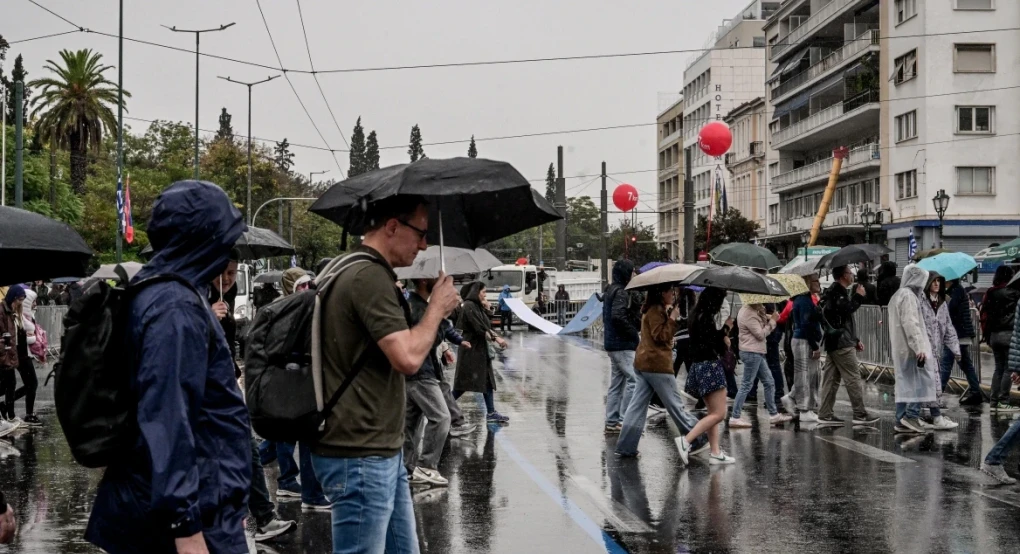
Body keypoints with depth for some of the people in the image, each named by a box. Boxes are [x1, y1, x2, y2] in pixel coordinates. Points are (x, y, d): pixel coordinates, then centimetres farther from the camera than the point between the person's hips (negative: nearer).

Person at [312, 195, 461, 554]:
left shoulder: (364, 272, 16)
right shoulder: (370, 276, -18)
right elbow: (408, 358, -23)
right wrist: (437, 305, -10)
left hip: (382, 450, 11)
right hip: (360, 457, -11)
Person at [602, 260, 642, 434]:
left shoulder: (611, 291, 17)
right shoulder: (621, 292, -14)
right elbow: (618, 317, -26)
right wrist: (635, 335, -17)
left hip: (612, 343, 10)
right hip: (623, 344, -10)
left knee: (616, 383, 12)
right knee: (634, 379, -10)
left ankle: (611, 423, 14)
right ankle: (624, 420, -11)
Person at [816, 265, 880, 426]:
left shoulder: (834, 292, 22)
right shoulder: (838, 292, -10)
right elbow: (845, 310, -25)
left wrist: (855, 339, 24)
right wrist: (858, 297, -12)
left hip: (833, 342, 10)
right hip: (842, 343, -10)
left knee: (831, 379, 8)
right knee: (853, 378, -6)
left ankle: (825, 415, 7)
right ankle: (860, 414, -5)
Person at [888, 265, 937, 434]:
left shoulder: (897, 296, 20)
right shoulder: (908, 295, -12)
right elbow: (910, 324, -20)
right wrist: (919, 347, -24)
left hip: (899, 349, 10)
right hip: (910, 348, -10)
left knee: (904, 384, 9)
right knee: (924, 379, -9)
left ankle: (901, 420, 8)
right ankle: (911, 414, -14)